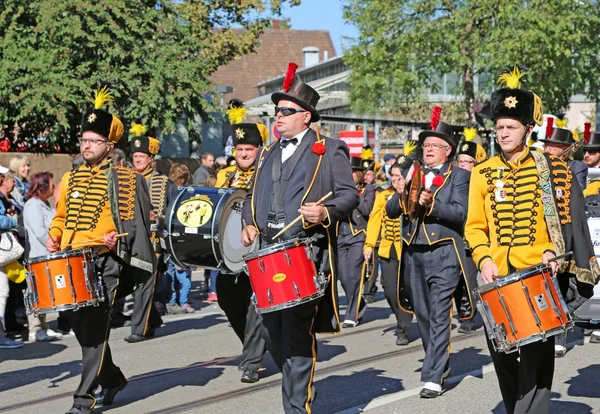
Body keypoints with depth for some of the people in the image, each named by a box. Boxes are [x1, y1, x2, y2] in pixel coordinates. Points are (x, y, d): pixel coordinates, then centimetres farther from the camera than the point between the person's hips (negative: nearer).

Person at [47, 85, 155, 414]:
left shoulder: (124, 180, -2)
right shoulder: (70, 179, 13)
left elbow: (137, 223, -2)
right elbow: (60, 216, 22)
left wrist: (117, 238, -18)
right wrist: (54, 237, 4)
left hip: (105, 262, -6)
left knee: (94, 328, -10)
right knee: (79, 325, 10)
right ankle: (112, 378, 31)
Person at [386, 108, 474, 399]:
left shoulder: (459, 176, 2)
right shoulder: (412, 175, 15)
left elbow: (459, 213, -10)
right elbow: (390, 211, 8)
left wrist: (430, 203, -22)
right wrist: (401, 196, -12)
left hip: (443, 253, -5)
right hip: (413, 253, 5)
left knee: (439, 316, -9)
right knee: (423, 315, 11)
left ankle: (433, 377, -10)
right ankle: (440, 364, 27)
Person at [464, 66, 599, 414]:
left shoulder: (550, 169, 1)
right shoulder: (483, 174, 7)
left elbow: (568, 217, 0)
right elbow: (475, 226, 6)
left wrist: (555, 254, -14)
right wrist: (484, 260, -10)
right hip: (497, 278, 3)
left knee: (535, 357, -7)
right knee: (502, 355, 10)